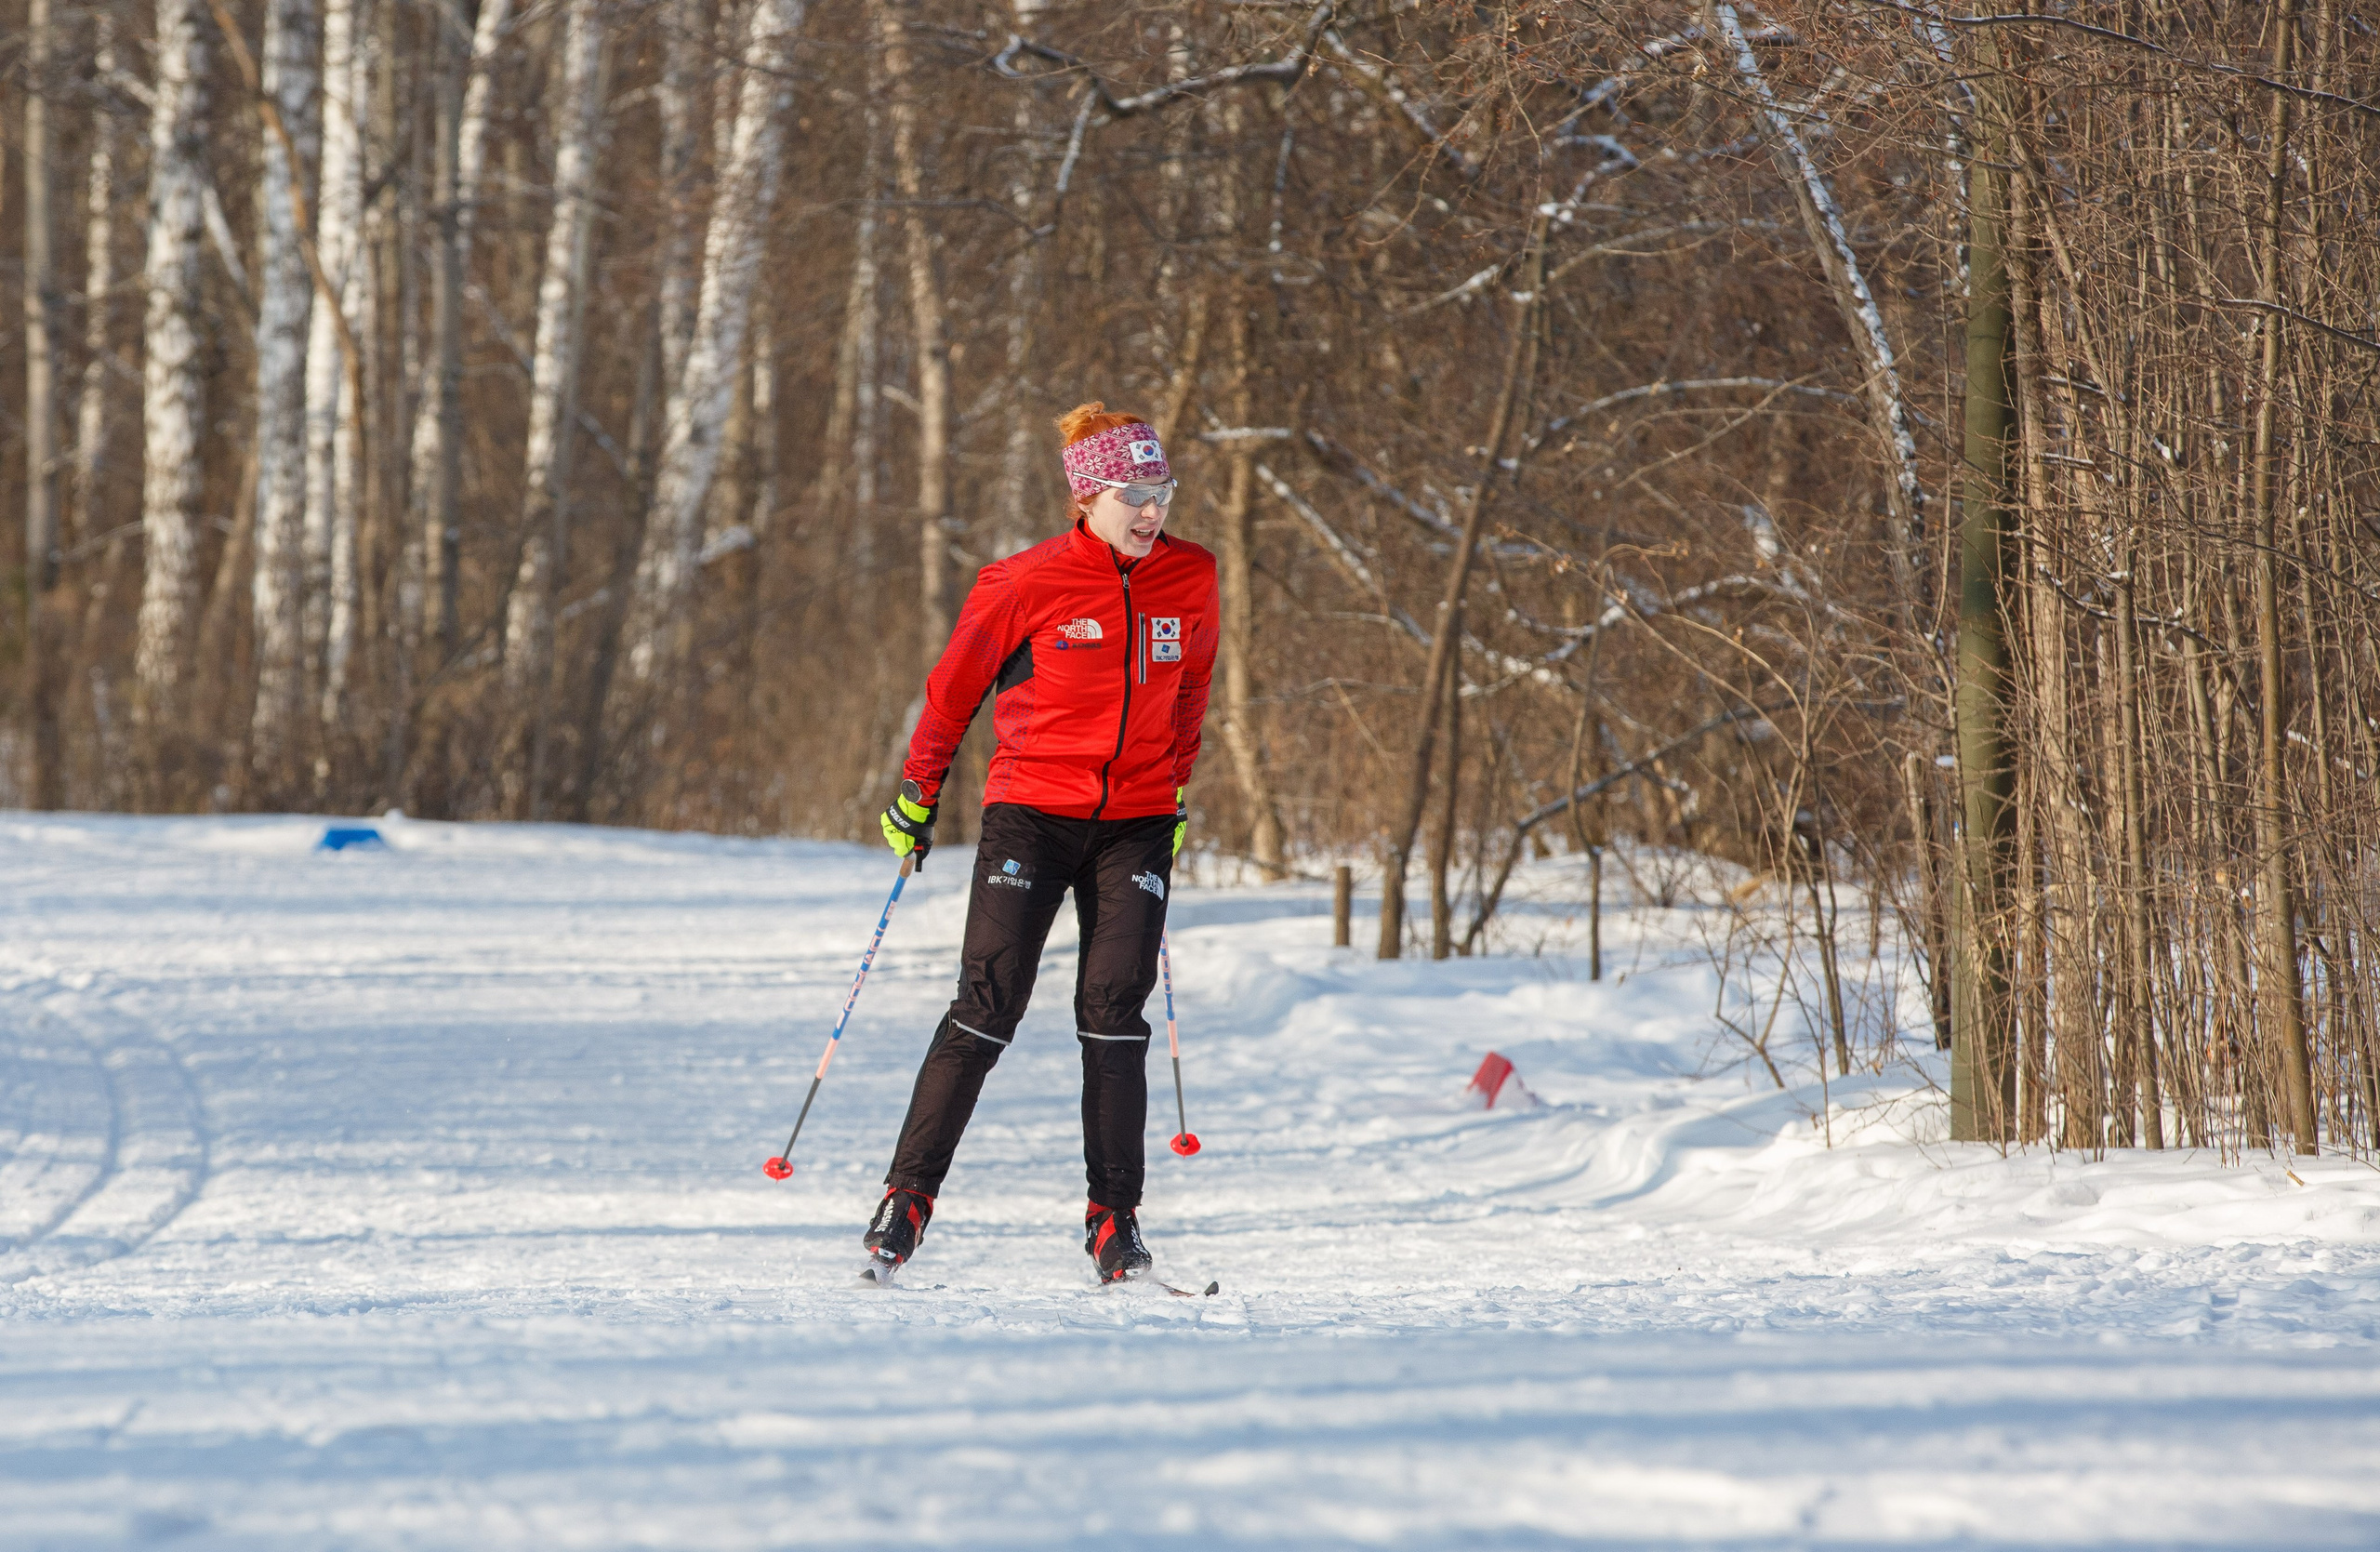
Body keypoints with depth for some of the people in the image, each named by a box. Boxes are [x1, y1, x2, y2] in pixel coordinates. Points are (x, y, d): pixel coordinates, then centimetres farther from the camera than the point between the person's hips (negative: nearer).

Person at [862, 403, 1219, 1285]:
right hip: (1032, 813, -3)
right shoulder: (1028, 584, -9)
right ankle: (908, 1196, 0)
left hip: (1135, 823, 3)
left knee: (1114, 1013, -5)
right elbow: (956, 684, 4)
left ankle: (1114, 1219, 1)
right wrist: (917, 792, 9)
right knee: (988, 1007, -8)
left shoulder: (1190, 580, 2)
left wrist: (1177, 792, 21)